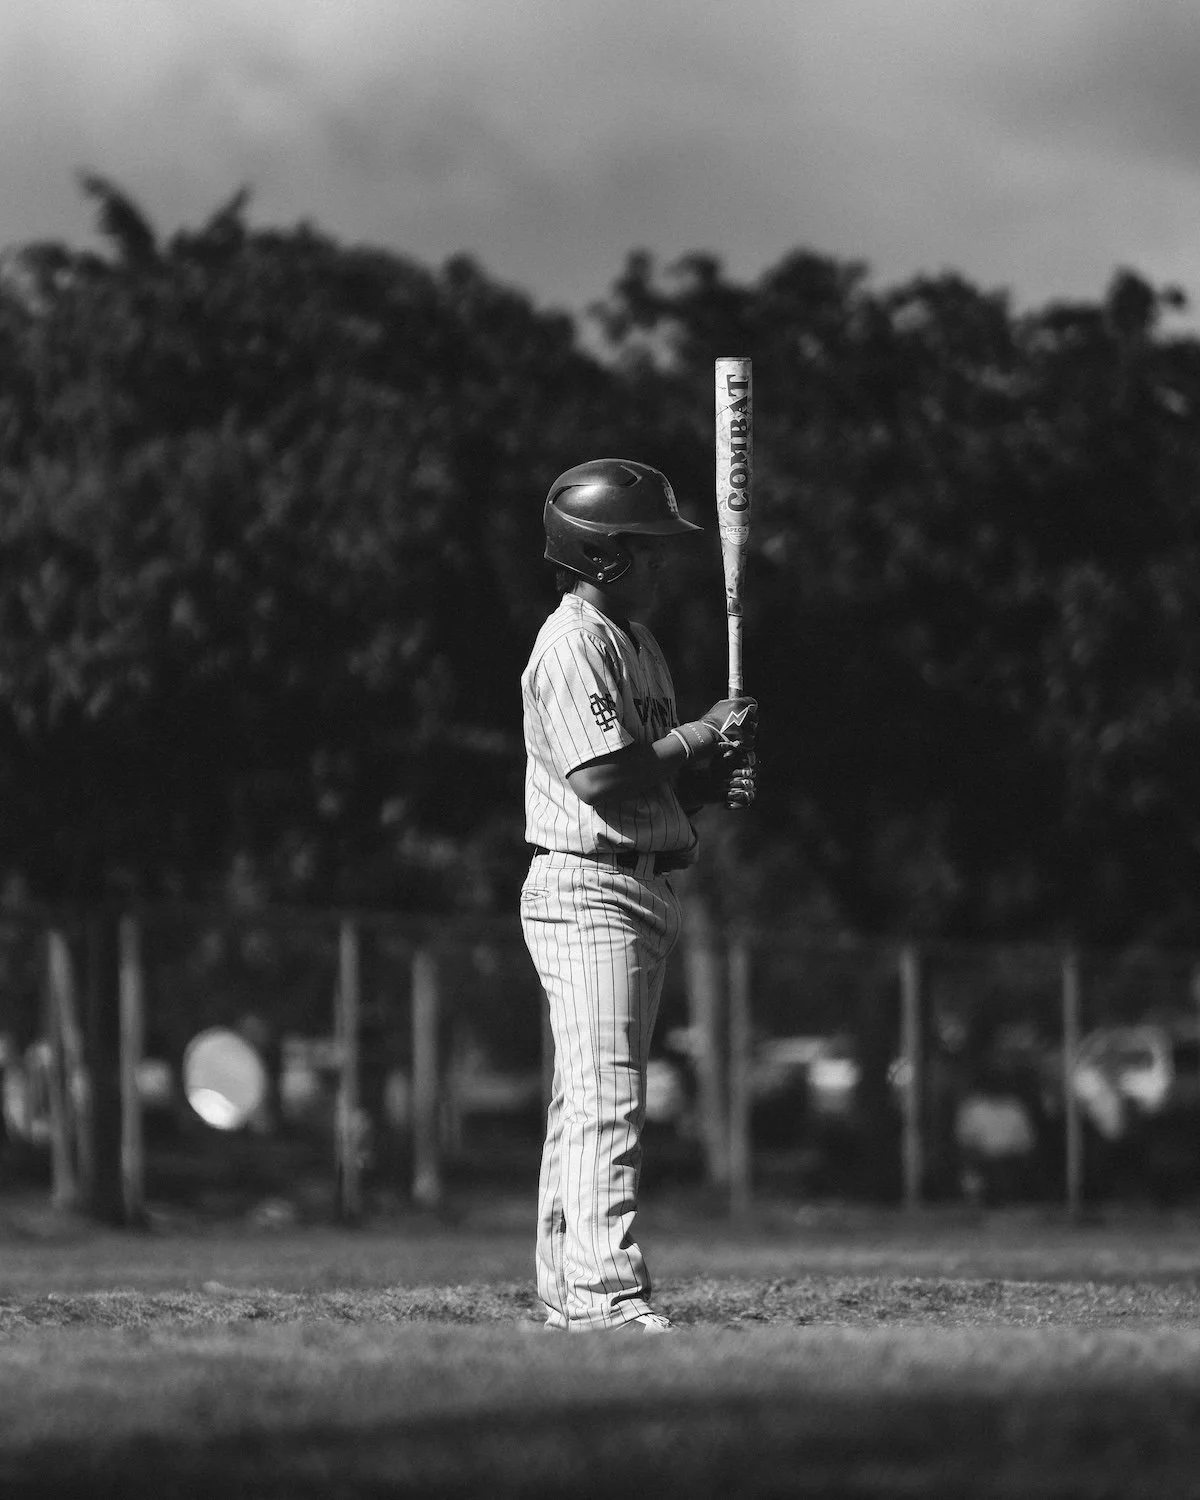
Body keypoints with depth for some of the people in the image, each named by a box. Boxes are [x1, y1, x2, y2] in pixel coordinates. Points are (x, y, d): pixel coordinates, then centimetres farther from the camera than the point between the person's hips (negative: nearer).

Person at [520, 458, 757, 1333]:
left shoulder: (636, 643, 18)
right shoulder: (572, 645, -13)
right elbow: (602, 776, -23)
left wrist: (720, 779, 2)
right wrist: (701, 738, -13)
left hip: (644, 890, 10)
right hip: (587, 891, -10)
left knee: (589, 1100, 12)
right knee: (606, 1096, -15)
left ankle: (568, 1290, 16)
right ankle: (606, 1290, -20)